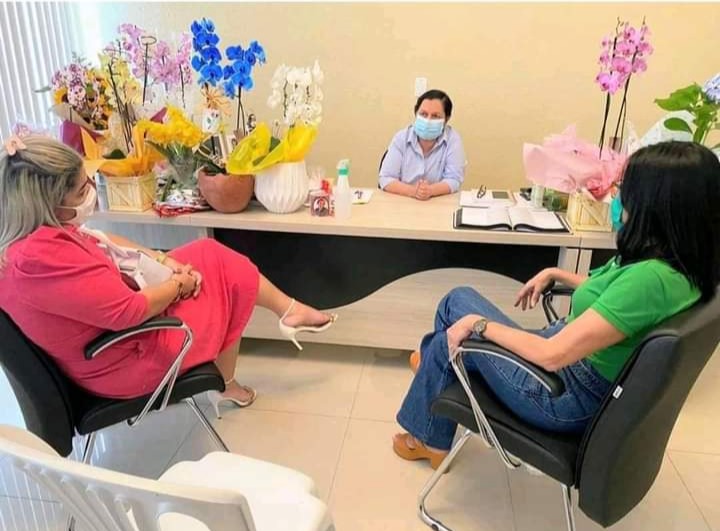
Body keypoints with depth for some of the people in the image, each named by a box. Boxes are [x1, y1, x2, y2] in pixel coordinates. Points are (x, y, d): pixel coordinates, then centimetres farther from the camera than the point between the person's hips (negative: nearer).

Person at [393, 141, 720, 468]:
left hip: (568, 395, -9)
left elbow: (552, 354, -32)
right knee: (458, 299, 9)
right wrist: (556, 274, 12)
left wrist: (478, 324, -20)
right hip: (579, 360, 9)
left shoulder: (651, 277, -33)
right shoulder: (678, 260, -4)